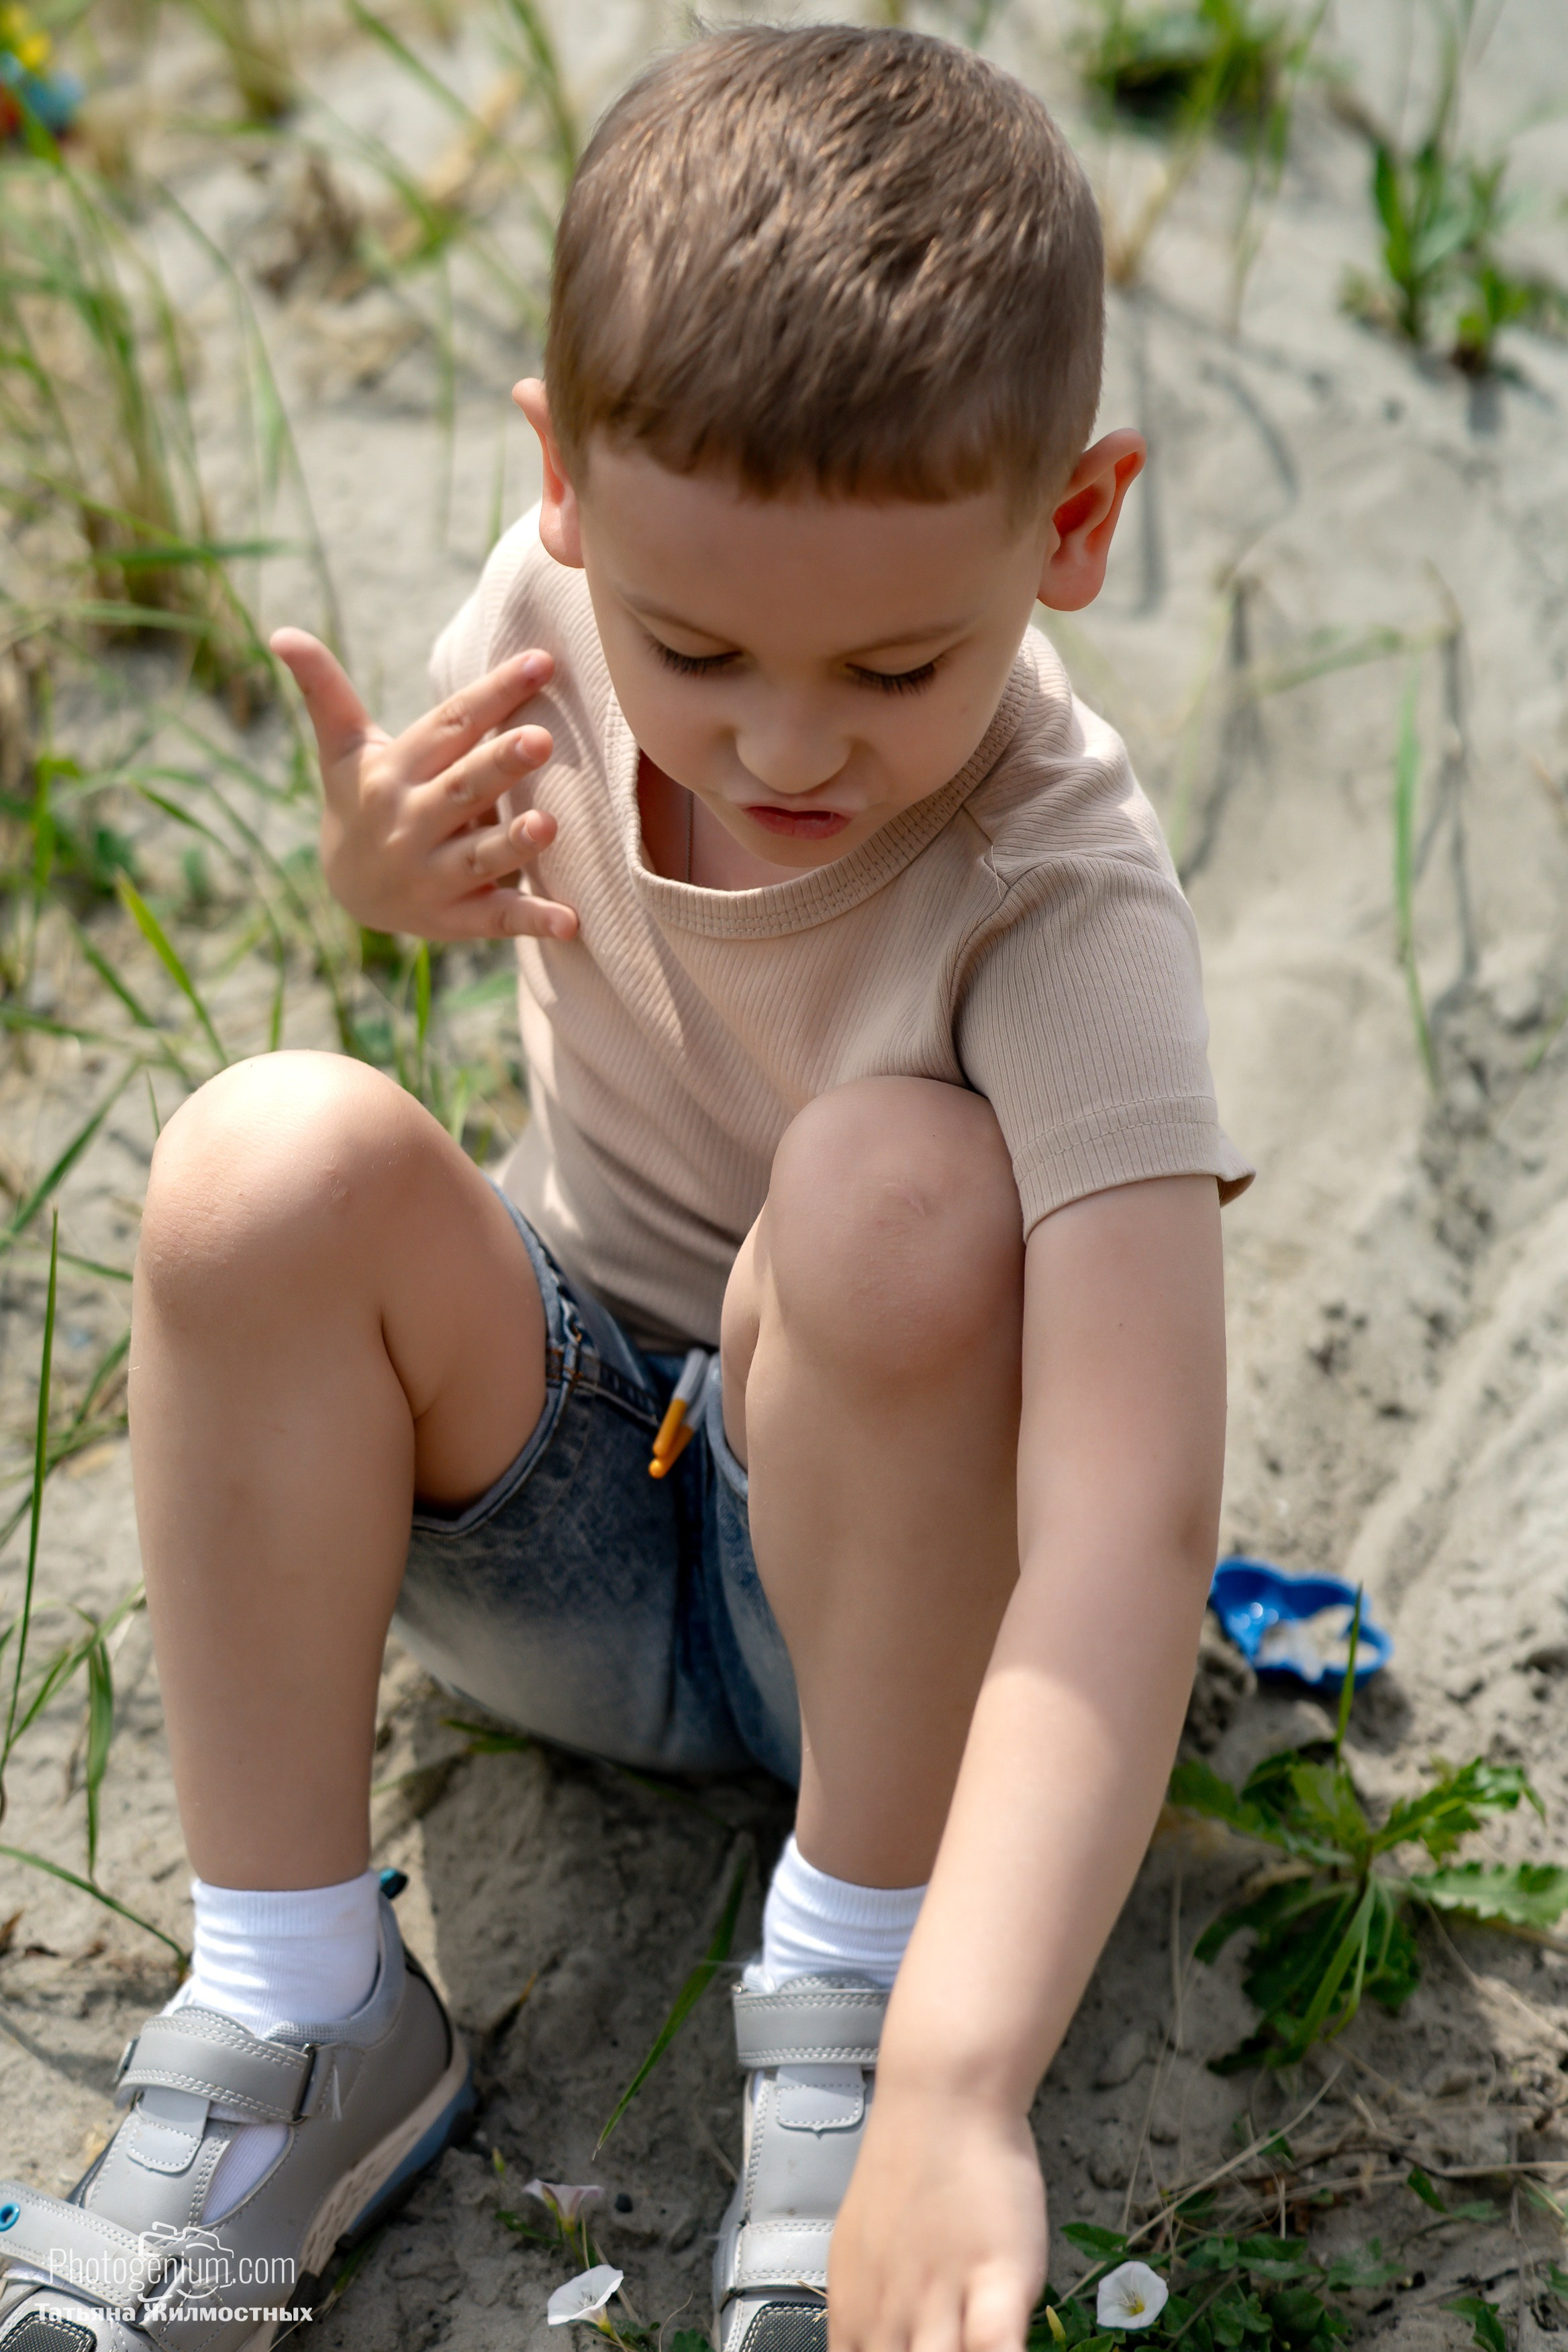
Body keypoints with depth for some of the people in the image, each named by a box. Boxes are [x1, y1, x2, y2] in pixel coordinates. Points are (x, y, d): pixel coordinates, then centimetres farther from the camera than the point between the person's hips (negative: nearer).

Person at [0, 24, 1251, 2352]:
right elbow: (443, 842, 11)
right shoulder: (567, 605, -16)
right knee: (279, 1157, -26)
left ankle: (858, 1986, -15)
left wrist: (957, 2090, -51)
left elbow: (1132, 1524, -41)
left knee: (901, 1190, -36)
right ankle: (290, 2018, -14)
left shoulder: (1060, 897, -31)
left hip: (884, 1549, -4)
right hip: (559, 1500, 4)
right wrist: (390, 864, -16)